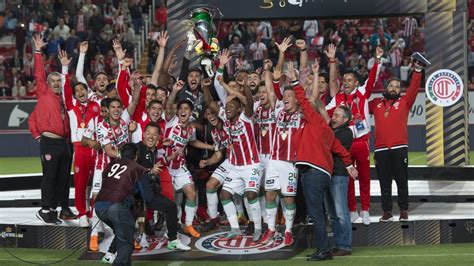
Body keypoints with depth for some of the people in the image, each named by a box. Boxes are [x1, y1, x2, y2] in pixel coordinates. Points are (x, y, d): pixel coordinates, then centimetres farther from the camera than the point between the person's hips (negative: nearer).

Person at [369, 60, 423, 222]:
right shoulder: (376, 103, 17)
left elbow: (414, 87, 1)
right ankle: (387, 212, 6)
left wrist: (417, 70, -11)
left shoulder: (404, 102, 11)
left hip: (399, 148, -2)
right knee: (384, 182, 3)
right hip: (381, 149, 2)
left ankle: (404, 211, 5)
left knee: (401, 180, 0)